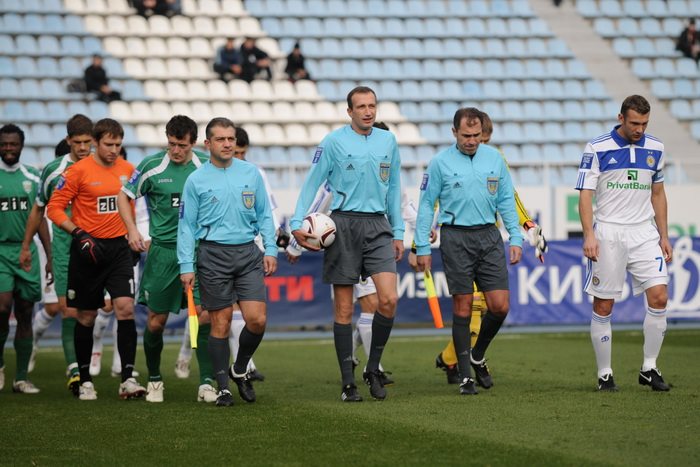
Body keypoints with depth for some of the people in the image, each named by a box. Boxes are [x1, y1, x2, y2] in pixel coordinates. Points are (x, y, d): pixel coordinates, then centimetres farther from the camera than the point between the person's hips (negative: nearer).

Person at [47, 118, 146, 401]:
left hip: (118, 248, 3)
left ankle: (128, 379, -10)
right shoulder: (78, 171, -8)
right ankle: (85, 381, 17)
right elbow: (54, 208, -7)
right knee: (86, 317, 5)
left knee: (126, 308, -12)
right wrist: (79, 234, -18)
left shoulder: (127, 169, 6)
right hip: (88, 250, -3)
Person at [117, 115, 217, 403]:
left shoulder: (206, 166, 1)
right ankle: (154, 379, 23)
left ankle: (206, 383, -2)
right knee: (156, 321, 4)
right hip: (163, 251, 0)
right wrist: (132, 229, -5)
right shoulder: (152, 166, -3)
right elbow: (124, 196, 7)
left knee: (204, 316, -8)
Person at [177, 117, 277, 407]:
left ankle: (240, 370, 18)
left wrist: (270, 249, 5)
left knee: (257, 319, -8)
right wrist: (186, 266, -3)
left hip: (248, 253, 2)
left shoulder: (251, 173, 8)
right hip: (213, 255, -2)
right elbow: (186, 226, 3)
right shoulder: (196, 180, 1)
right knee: (220, 323, 0)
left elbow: (264, 215, 14)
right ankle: (223, 386, 11)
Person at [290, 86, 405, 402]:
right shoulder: (333, 142, -2)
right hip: (343, 225, -3)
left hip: (378, 226, 3)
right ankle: (348, 382, 7)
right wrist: (297, 223, -9)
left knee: (389, 299, -12)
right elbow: (312, 183, 0)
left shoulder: (388, 141, 10)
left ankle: (373, 369, 7)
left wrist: (398, 232, 15)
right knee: (344, 309, 0)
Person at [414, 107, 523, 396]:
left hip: (489, 235, 3)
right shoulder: (440, 162, -2)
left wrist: (515, 238, 5)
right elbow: (426, 205, 2)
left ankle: (478, 356, 22)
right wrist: (422, 247, -2)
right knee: (463, 306, -1)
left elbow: (506, 201, 12)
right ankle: (465, 375, 7)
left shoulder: (494, 158, 8)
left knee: (500, 305, -3)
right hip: (456, 238, -3)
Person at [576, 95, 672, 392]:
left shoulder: (654, 149, 9)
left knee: (659, 297, -8)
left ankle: (649, 368, 3)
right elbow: (585, 194, -6)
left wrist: (664, 236, 13)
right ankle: (604, 374, 10)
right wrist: (589, 235, -17)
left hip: (644, 233, 3)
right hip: (608, 233, -3)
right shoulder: (597, 149, -5)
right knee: (603, 306, -1)